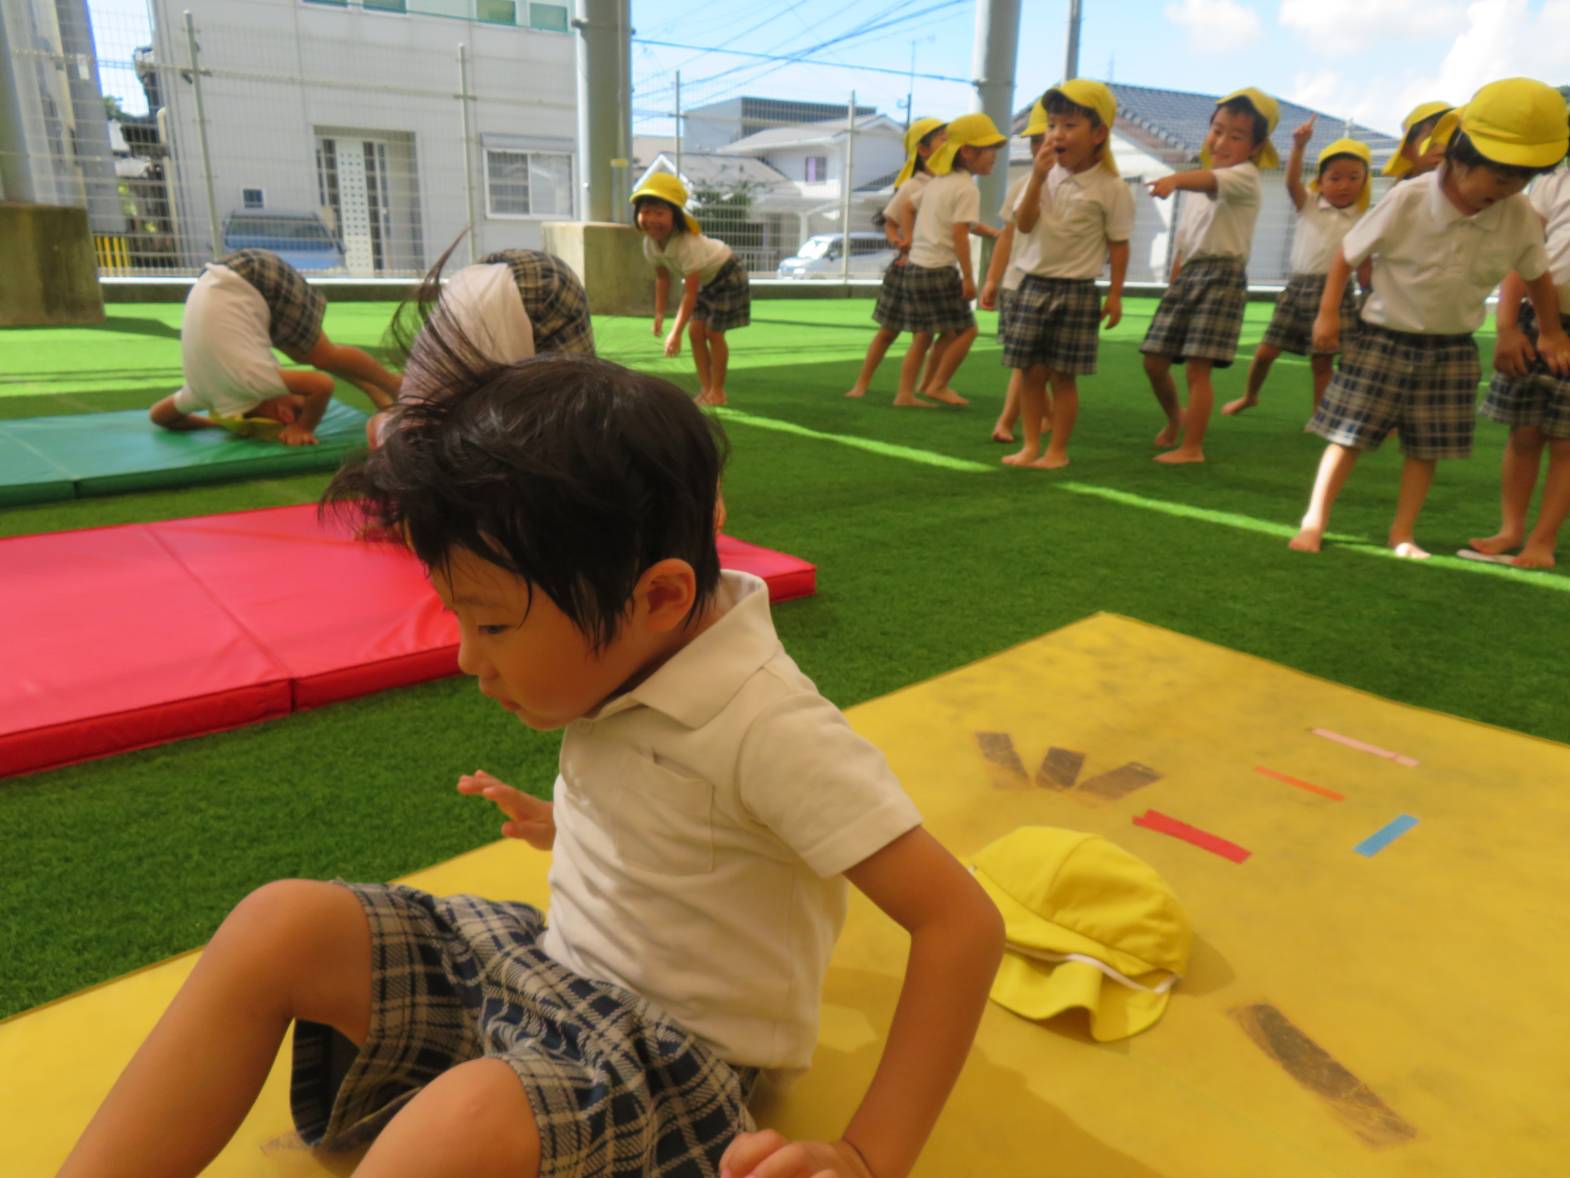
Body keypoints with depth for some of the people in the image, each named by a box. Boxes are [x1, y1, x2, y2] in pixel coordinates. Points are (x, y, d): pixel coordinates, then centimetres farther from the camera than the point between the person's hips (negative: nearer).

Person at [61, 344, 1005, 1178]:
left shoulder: (770, 729, -27)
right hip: (557, 970, 7)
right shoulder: (631, 661, -5)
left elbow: (965, 925, -25)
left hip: (671, 1049, -7)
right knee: (281, 925, -9)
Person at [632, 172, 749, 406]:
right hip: (703, 280, 7)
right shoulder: (650, 243, -17)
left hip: (725, 276, -7)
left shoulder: (687, 244, -40)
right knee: (697, 332, 2)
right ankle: (705, 388, 10)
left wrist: (675, 333, -41)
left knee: (714, 333, -8)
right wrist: (659, 313, -6)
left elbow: (690, 293, -40)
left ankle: (717, 391, 4)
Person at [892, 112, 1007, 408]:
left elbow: (907, 210, 23)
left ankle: (905, 393, 13)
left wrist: (911, 243, 20)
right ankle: (937, 385, 6)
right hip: (940, 269, -9)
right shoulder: (967, 188, -11)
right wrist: (969, 277, -14)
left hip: (915, 265, 9)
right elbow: (959, 234, -17)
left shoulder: (938, 181, 16)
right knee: (966, 329, 3)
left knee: (923, 336, 13)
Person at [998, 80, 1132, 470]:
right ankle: (1030, 445, 15)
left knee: (1063, 375, 1)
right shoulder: (1045, 175, 5)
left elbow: (1118, 244, -1)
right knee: (1030, 371, 5)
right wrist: (1037, 179, -14)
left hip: (1076, 290, -3)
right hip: (1034, 284, 4)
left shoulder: (1111, 187, -5)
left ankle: (1058, 450, 12)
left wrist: (1115, 295, -2)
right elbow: (1023, 225, -4)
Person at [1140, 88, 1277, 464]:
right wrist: (1174, 286, 15)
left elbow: (1210, 180, -32)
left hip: (1222, 275, -7)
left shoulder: (1245, 176, -8)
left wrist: (1176, 179, -51)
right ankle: (1175, 418, 34)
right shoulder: (1199, 190, 16)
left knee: (1198, 368, -11)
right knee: (1154, 361, 8)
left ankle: (1192, 447, -2)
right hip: (1188, 274, 7)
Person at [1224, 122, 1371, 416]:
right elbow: (1292, 182, -15)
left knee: (1322, 360, 1)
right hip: (1298, 286, 1)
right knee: (1266, 351, 4)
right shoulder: (1309, 204, 5)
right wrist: (1299, 146, -30)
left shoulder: (1362, 220, 4)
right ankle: (1250, 396, 28)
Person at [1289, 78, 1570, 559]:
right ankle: (1314, 521, 5)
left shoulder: (1521, 218, -6)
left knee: (1427, 447, 7)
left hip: (1453, 348, 4)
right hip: (1386, 338, -3)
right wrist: (1328, 313, -9)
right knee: (1348, 434, -4)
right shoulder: (1407, 201, -19)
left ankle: (1403, 533, 17)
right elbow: (1348, 253, -9)